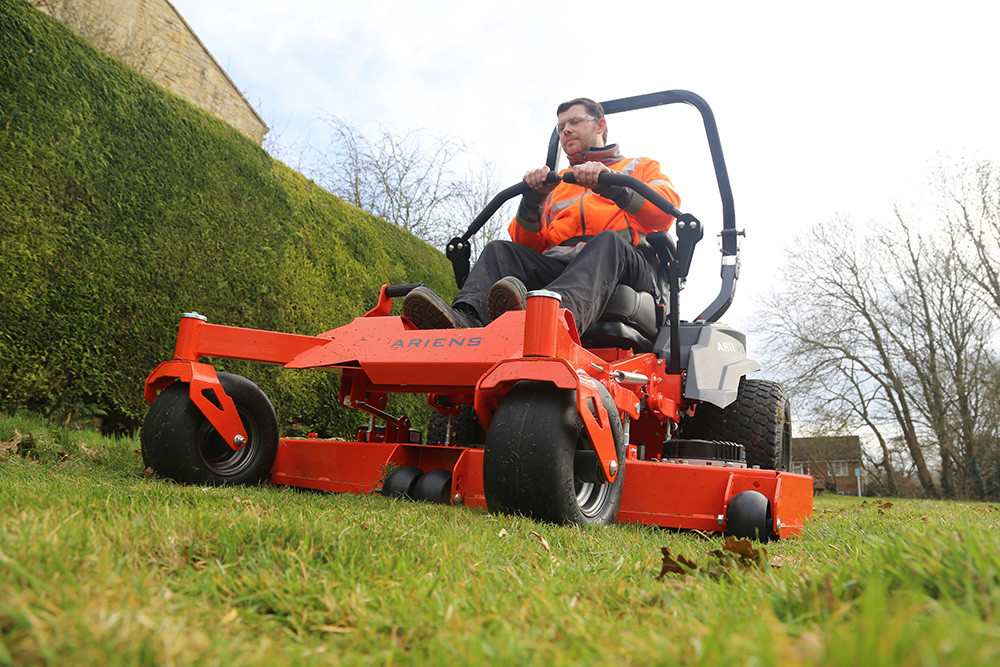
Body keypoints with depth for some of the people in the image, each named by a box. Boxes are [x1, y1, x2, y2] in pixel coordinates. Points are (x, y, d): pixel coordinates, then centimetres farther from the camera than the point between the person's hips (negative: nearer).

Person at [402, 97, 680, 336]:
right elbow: (527, 244, 20)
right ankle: (465, 320, -48)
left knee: (608, 241, -35)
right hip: (557, 267, 3)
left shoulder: (640, 167, 27)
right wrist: (533, 199, 2)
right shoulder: (556, 184, 35)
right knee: (500, 250, -20)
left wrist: (609, 184, -11)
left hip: (626, 265, -3)